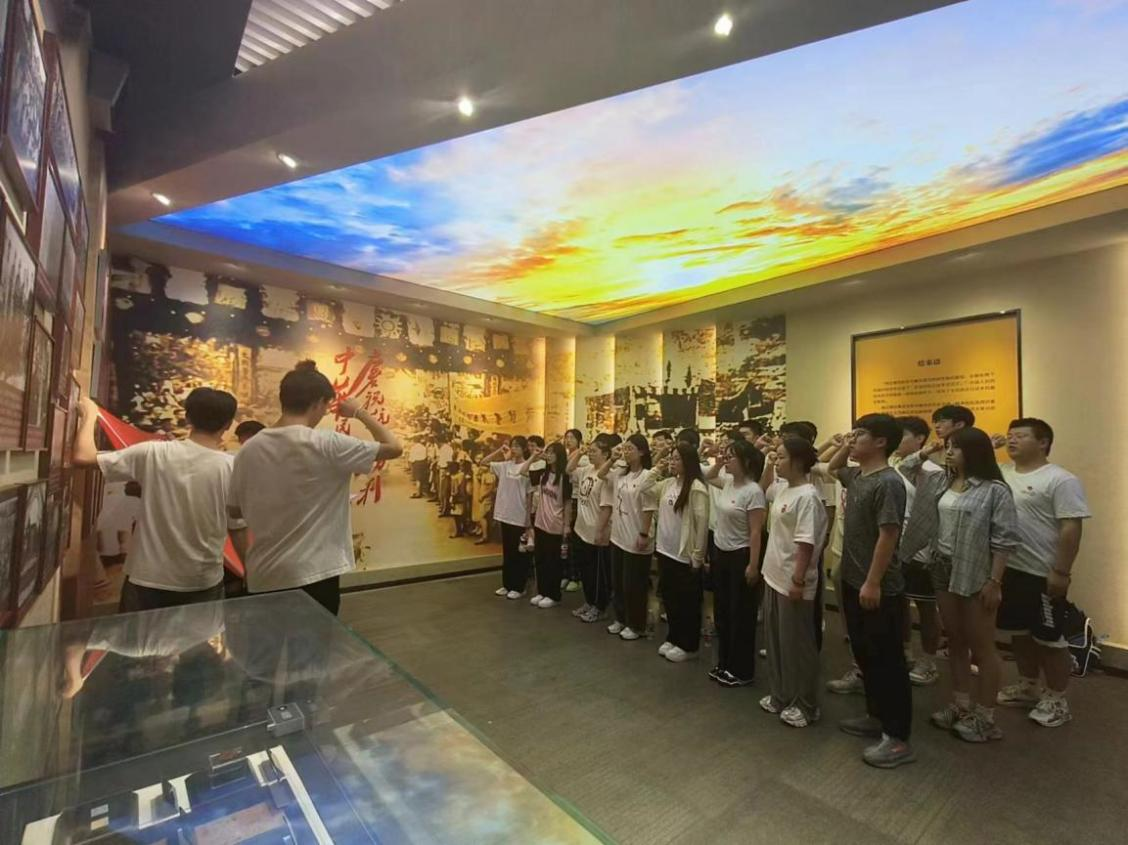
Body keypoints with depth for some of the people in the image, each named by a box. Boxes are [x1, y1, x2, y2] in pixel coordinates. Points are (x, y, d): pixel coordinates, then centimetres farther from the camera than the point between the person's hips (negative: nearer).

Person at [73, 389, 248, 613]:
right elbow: (239, 531, -6)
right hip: (203, 584, -1)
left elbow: (83, 457, -5)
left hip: (148, 580, 1)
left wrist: (89, 414, 11)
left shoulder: (153, 454, -12)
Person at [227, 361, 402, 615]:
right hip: (313, 575, -5)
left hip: (263, 577, 5)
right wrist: (360, 412, 1)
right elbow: (394, 447, -12)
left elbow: (235, 510, 10)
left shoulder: (249, 450, -1)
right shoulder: (326, 444, -17)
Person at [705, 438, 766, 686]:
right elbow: (709, 477, 25)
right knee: (722, 611, 17)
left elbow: (756, 532, -18)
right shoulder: (727, 482, 3)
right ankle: (725, 663, 33)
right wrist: (719, 461, 7)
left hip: (740, 556, -8)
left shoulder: (753, 491, -19)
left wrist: (753, 566, -18)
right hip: (720, 553, 8)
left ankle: (742, 671, 22)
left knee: (741, 615, 7)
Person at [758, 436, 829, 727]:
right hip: (774, 577, 9)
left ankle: (805, 705, 25)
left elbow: (806, 544, -22)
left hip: (792, 582, -9)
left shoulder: (807, 496, -20)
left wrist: (798, 581, -22)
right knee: (775, 640, 19)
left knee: (796, 644, 7)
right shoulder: (783, 490, 6)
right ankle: (781, 695, 35)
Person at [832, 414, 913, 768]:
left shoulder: (888, 483, -19)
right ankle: (876, 716, 35)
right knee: (864, 654, 20)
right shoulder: (855, 475, 7)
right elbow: (832, 468, 30)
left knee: (887, 660, 4)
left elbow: (888, 536, -22)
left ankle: (898, 738, 17)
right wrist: (844, 448, 10)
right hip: (852, 580, 9)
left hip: (878, 588, -9)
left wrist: (873, 583, -21)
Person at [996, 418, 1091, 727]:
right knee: (1019, 631, 18)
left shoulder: (1060, 480, -12)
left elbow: (1071, 528, -16)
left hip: (1043, 574, -6)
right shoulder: (1000, 474, 6)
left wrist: (1061, 572, -18)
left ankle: (1057, 699, 23)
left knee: (1049, 637, 7)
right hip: (1008, 569, 6)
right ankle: (1027, 687, 35)